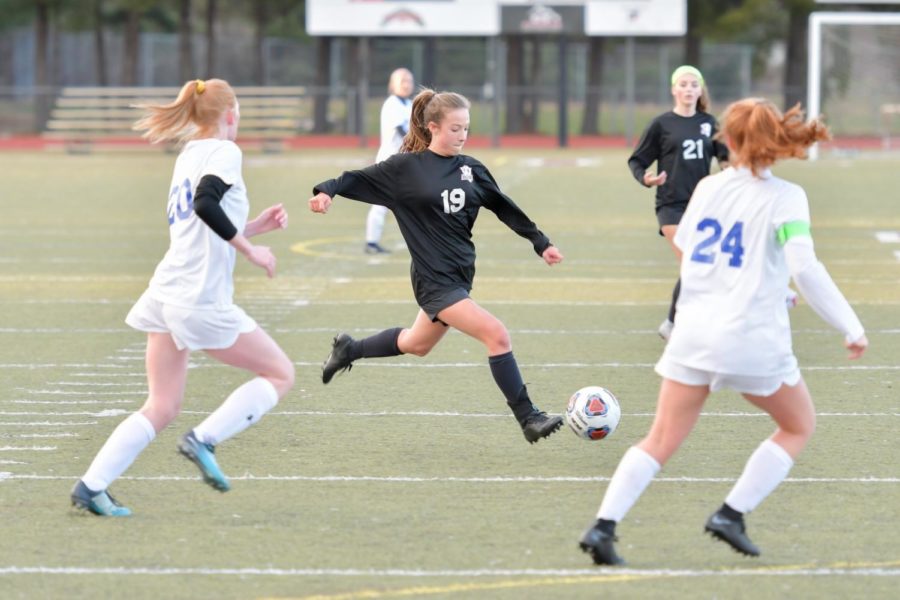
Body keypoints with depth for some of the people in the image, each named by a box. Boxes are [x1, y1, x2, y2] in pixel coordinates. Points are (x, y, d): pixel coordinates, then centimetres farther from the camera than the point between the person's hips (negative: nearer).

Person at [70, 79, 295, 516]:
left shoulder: (188, 156, 19)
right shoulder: (224, 152, -6)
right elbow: (206, 205, -25)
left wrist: (253, 227, 20)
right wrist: (251, 250, -17)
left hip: (168, 295, 8)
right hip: (201, 300, -8)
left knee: (162, 407, 11)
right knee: (280, 374, 6)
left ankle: (91, 486, 0)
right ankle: (204, 439, -6)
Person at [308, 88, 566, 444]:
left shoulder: (471, 170, 6)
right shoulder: (408, 167, -8)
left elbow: (504, 208, 14)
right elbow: (361, 179, -5)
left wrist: (540, 242, 15)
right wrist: (328, 189, -24)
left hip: (461, 273, 7)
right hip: (434, 278, -7)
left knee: (417, 344, 25)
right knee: (497, 335, -18)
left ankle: (349, 349, 47)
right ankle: (528, 420, -12)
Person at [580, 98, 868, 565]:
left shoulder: (708, 188, 7)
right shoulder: (785, 198, -8)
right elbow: (805, 268, -19)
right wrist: (850, 326, -14)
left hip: (694, 332, 4)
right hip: (752, 339, -4)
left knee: (661, 441, 7)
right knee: (799, 424, 19)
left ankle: (603, 526, -9)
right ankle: (731, 514, 9)